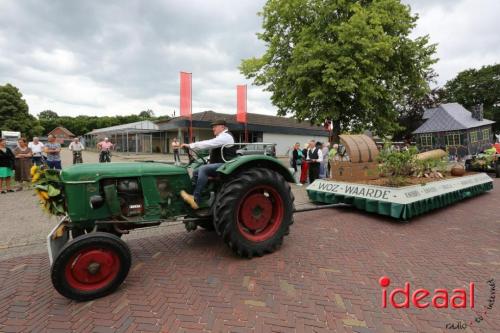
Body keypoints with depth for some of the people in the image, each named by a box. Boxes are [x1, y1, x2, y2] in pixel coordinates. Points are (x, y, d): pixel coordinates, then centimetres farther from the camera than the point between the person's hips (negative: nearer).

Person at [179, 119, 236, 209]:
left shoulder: (225, 136, -11)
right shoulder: (221, 137, 23)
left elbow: (208, 144, -21)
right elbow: (209, 144, 16)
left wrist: (190, 145, -20)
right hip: (218, 165, 11)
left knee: (203, 169, -29)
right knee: (196, 172, 1)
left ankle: (196, 200, -31)